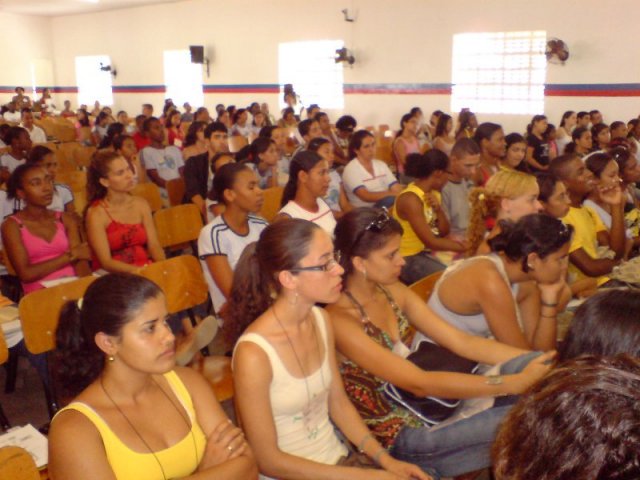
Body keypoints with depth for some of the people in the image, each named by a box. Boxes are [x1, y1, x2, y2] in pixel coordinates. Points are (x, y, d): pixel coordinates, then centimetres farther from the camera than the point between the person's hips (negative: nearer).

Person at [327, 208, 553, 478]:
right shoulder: (339, 320, -22)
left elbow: (461, 342, -1)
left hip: (425, 407, 7)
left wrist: (537, 360, -13)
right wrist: (515, 382, -31)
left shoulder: (392, 291, 1)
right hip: (397, 436, -7)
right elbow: (419, 383, -28)